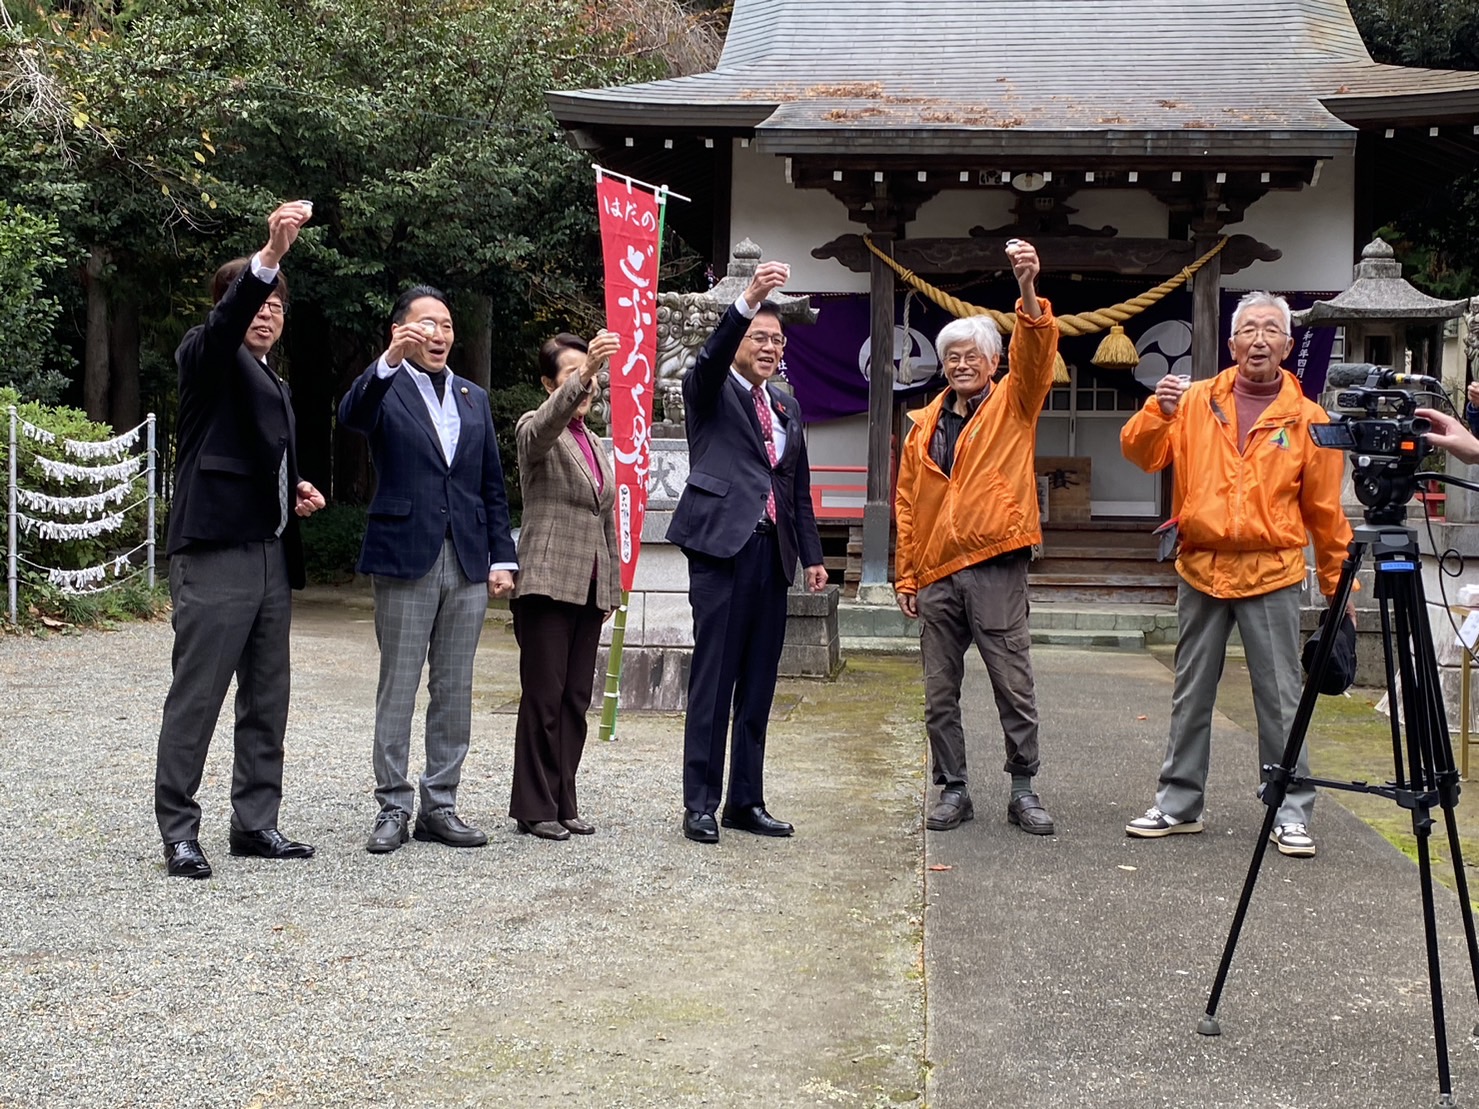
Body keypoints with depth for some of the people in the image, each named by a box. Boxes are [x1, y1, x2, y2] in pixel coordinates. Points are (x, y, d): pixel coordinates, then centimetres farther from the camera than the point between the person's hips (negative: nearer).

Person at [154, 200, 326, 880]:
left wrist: (296, 493, 11)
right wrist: (270, 254, -37)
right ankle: (178, 832, 1)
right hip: (214, 553, -8)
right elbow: (225, 323, -23)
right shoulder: (205, 359, 0)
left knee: (267, 699, 10)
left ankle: (256, 823, 18)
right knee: (196, 696, -6)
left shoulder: (276, 387, 23)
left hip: (271, 556, 8)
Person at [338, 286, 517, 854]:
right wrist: (391, 359, -39)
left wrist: (502, 557, 7)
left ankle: (440, 805, 16)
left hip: (468, 562, 5)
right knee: (398, 689, 1)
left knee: (454, 690, 8)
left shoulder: (474, 398, 16)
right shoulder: (385, 390, 1)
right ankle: (393, 806, 9)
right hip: (406, 558, -4)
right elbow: (351, 415, -24)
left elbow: (492, 485, 15)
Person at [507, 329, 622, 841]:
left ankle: (562, 804, 14)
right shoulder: (535, 430, -2)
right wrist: (584, 373, -44)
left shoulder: (595, 443, 19)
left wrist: (612, 587, 17)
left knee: (576, 700, 7)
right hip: (547, 583, -7)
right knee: (544, 698, -5)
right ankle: (534, 808, 2)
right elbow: (549, 420, -28)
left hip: (589, 587, 7)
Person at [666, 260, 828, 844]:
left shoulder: (788, 407, 20)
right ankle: (700, 804, 1)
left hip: (772, 554, 6)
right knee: (713, 681, -4)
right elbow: (711, 357, -21)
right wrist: (747, 299, -35)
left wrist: (811, 554, 15)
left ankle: (746, 800, 15)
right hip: (723, 549, -6)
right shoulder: (708, 390, 2)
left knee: (758, 686, 8)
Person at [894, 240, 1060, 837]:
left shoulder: (1013, 405, 4)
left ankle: (1024, 790, 11)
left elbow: (1036, 354, -16)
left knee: (1015, 688, 0)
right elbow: (906, 504, 14)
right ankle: (953, 791, 17)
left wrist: (1028, 289, -32)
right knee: (939, 695, 7)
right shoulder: (923, 424, 13)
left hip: (995, 569, -4)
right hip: (936, 575, 4)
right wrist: (906, 576, 9)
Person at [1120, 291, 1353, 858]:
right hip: (1201, 571, 2)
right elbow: (1142, 453, -2)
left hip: (1272, 575, -2)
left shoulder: (1307, 419, 0)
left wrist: (1339, 587, 3)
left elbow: (1325, 512, 2)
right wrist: (1159, 411, -21)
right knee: (1190, 696, 11)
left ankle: (1291, 813, 11)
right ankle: (1179, 803, 22)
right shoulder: (1196, 401, 4)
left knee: (1280, 700, 2)